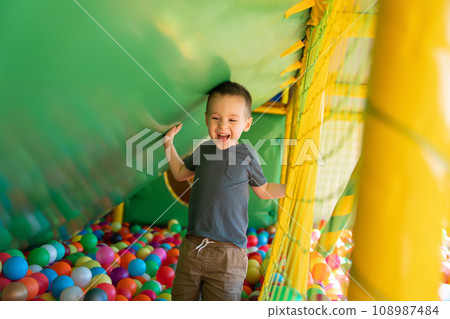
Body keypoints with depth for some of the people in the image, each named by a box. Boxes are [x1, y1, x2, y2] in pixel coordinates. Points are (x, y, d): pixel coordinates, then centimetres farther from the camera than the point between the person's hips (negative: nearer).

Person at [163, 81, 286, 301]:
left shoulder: (247, 155, -5)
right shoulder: (203, 150, 6)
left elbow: (263, 190, 9)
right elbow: (180, 173, 24)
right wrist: (169, 143, 17)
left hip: (228, 252, -4)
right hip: (192, 246, 4)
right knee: (181, 298, 15)